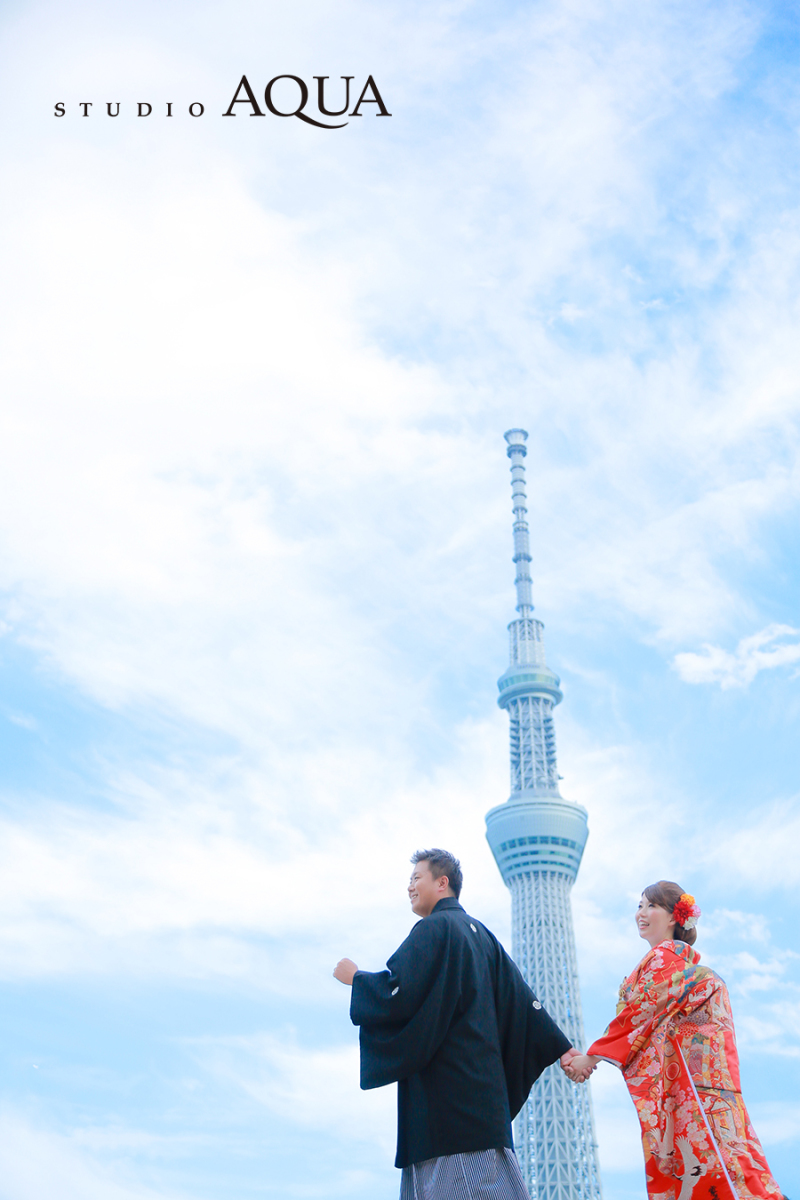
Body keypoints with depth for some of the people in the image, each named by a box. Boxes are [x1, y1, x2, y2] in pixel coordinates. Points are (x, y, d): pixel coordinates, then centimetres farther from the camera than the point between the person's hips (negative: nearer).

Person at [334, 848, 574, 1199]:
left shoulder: (433, 928, -7)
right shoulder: (479, 933, 18)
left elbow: (399, 991, -18)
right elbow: (520, 997, 16)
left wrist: (356, 978, -1)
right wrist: (560, 1048, 16)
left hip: (445, 1077, -9)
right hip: (480, 1077, 9)